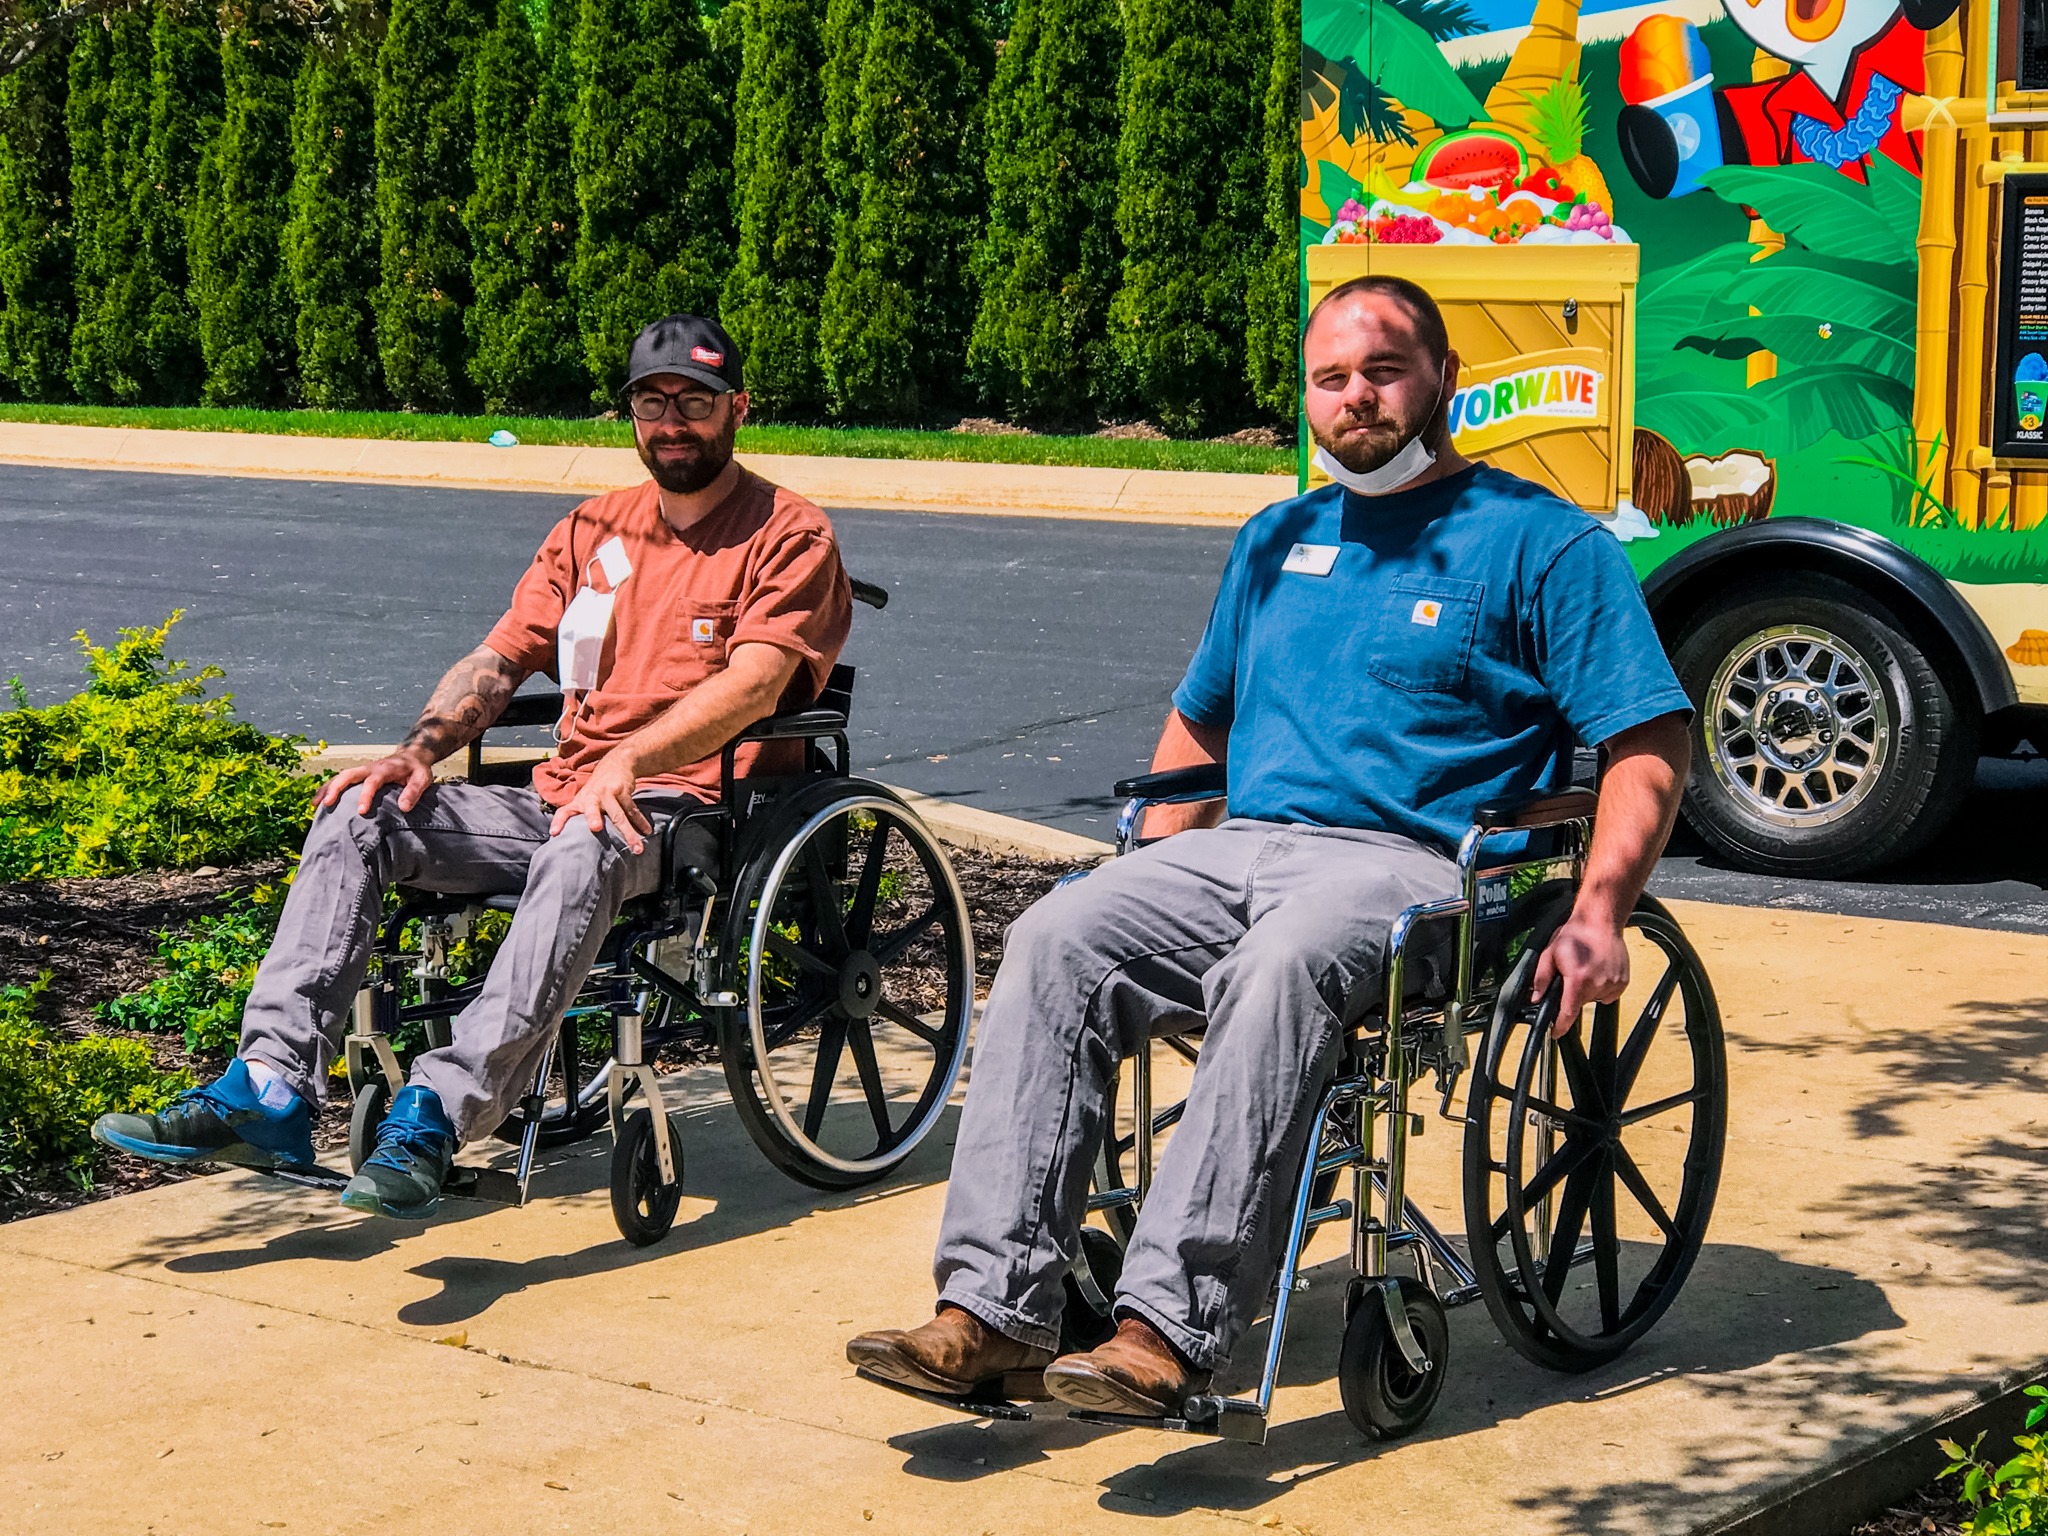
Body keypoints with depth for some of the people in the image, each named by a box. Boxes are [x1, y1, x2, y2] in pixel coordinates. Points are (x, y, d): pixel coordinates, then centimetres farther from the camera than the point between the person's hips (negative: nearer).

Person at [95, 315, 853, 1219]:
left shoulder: (787, 534, 1)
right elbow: (497, 661, 17)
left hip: (693, 813, -6)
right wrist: (418, 752, -3)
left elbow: (755, 683, -15)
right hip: (558, 799, 6)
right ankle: (271, 1088, -23)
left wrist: (629, 762, -29)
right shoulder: (594, 529, 20)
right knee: (358, 815, -13)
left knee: (580, 856, -40)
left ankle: (436, 1117, -46)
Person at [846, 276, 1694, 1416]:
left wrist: (1599, 916, -17)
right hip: (1240, 844, 6)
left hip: (1413, 861, -5)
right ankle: (996, 1312, -28)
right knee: (1057, 940, -22)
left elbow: (1651, 747, -1)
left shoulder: (1544, 544, 6)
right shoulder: (1277, 542, 25)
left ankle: (1175, 1332, -44)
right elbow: (1199, 721, 35)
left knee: (1283, 967, -38)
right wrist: (1157, 885, 18)